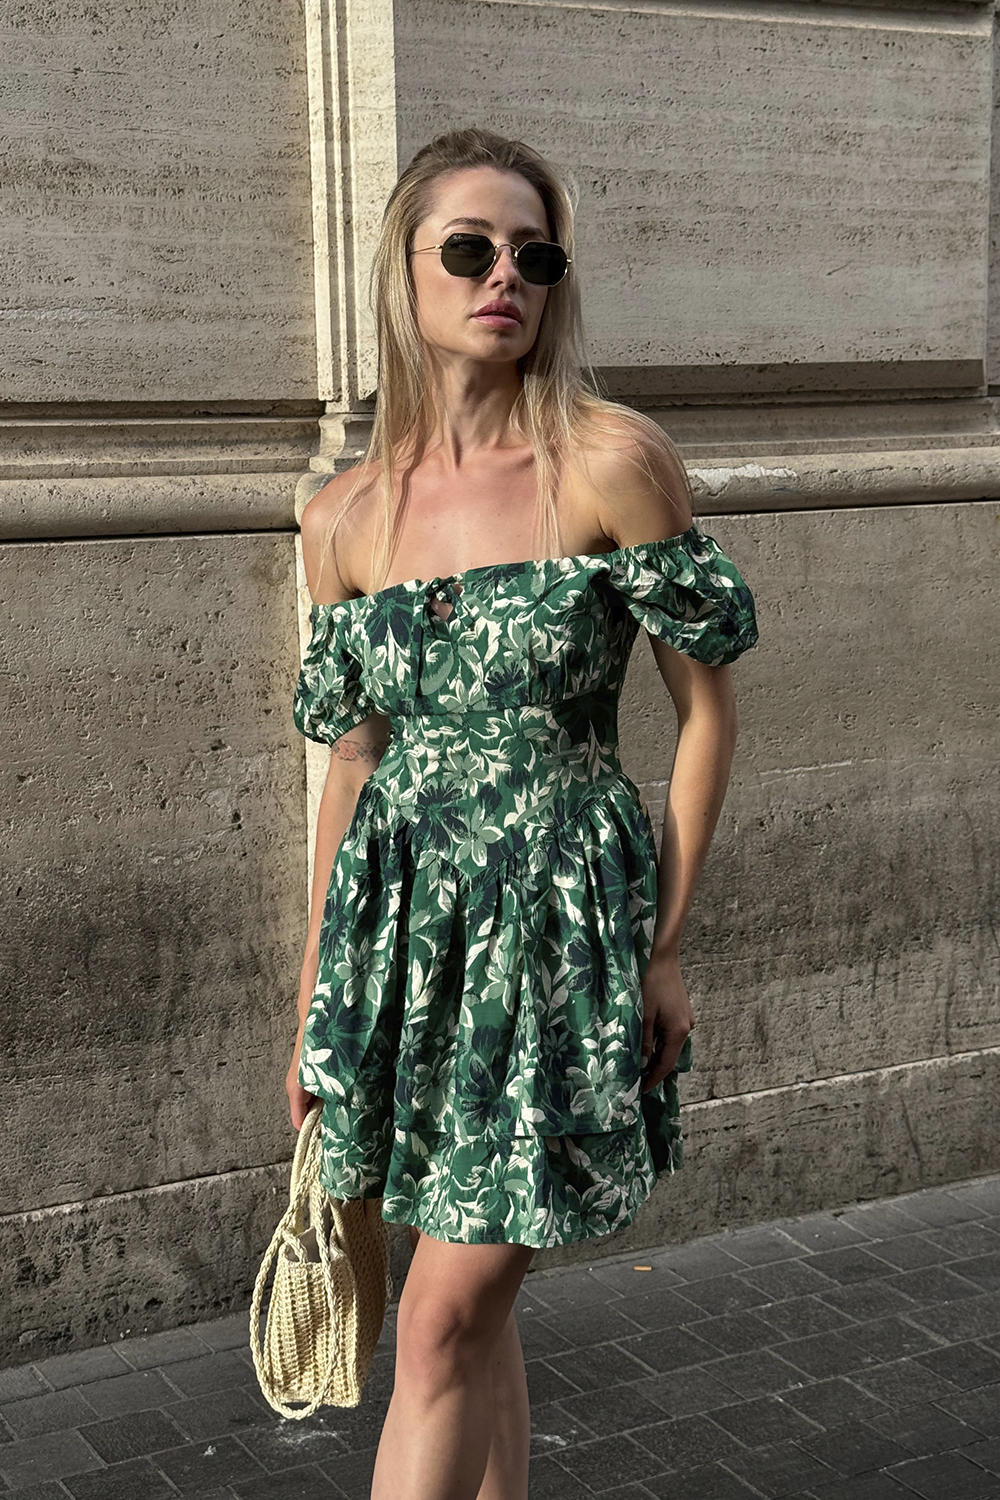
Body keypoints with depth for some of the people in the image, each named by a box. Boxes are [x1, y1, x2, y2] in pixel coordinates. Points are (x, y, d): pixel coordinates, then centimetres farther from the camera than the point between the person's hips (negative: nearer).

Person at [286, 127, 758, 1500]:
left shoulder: (610, 461, -9)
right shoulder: (345, 518, 4)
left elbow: (707, 705, -3)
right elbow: (352, 758, 11)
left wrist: (666, 945, -5)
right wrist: (315, 997, 14)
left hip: (560, 922, -4)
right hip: (405, 925, 4)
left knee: (448, 1316, -2)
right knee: (475, 1304, 14)